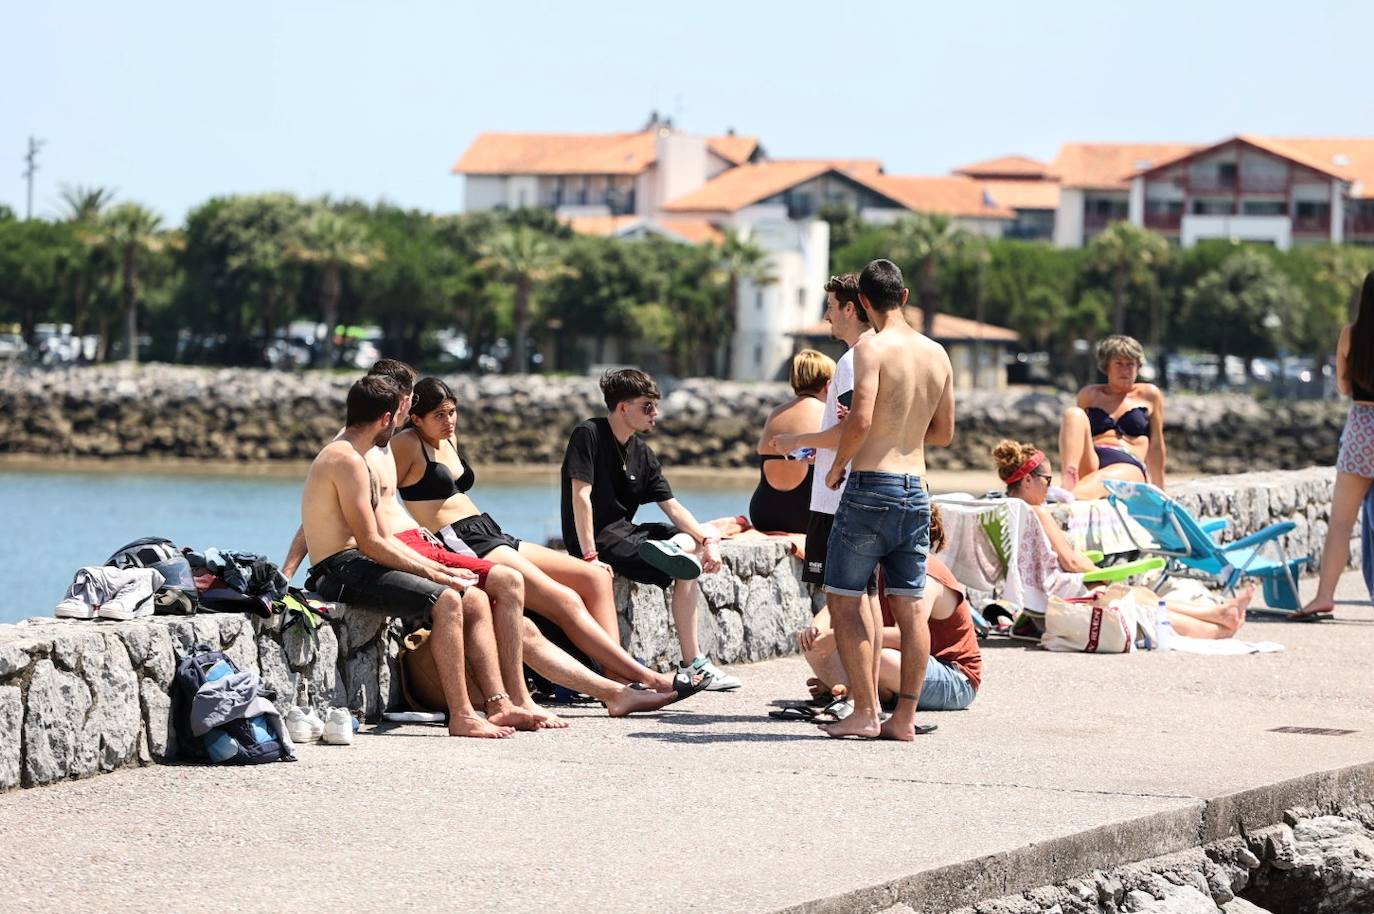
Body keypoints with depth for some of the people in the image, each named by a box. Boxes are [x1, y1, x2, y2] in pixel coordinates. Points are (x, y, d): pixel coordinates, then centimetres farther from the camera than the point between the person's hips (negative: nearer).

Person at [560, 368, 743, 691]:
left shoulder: (641, 453, 11)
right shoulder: (589, 435, -12)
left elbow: (671, 506, 8)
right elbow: (581, 496, -20)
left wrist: (707, 540, -8)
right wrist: (590, 557, -28)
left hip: (625, 531, 9)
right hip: (599, 538, -9)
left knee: (709, 535, 6)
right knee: (687, 571, -21)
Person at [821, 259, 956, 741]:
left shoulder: (872, 347, -11)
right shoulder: (938, 354, 9)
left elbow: (859, 420, -20)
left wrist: (836, 465, -4)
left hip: (871, 486, -6)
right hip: (916, 489, 6)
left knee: (844, 599, 2)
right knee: (910, 606, 7)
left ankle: (864, 711, -4)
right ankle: (905, 716, 6)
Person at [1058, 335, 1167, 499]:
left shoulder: (1149, 395, 19)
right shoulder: (1090, 395, 23)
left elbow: (1156, 446, 20)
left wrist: (1159, 491, 20)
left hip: (1129, 466, -3)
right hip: (1090, 463, 3)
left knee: (1098, 480, -40)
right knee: (1073, 413, -23)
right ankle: (1069, 482, -49)